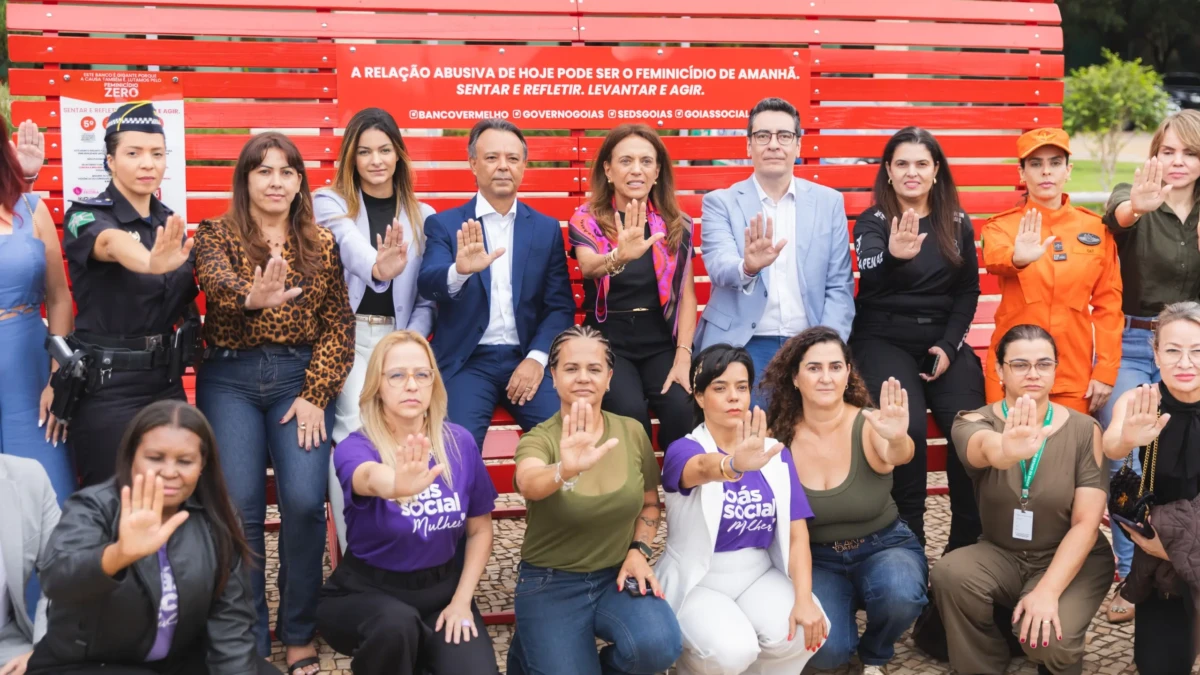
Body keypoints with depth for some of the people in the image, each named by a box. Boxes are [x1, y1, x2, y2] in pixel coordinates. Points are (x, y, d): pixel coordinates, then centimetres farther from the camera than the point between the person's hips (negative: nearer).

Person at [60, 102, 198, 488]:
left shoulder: (169, 221, 7)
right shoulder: (86, 216, -12)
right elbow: (113, 243, -37)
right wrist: (151, 263, -59)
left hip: (167, 380, 6)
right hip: (108, 387, -6)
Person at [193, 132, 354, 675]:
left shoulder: (321, 245, 8)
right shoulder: (217, 234, 3)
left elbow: (339, 325, 3)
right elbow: (216, 281, -20)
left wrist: (315, 394, -9)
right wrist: (251, 297, -44)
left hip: (300, 376, 1)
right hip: (231, 377, 0)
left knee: (304, 502, -13)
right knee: (240, 506, -9)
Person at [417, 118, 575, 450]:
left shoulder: (548, 228, 11)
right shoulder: (443, 224, 5)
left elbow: (560, 306, 6)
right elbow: (427, 285, -11)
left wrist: (537, 358, -11)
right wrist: (460, 270, -35)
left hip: (527, 359, 2)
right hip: (466, 361, -2)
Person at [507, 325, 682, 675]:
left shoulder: (632, 432, -2)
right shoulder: (538, 439, -12)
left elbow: (649, 504, 12)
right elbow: (529, 484, -37)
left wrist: (639, 551, -6)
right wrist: (566, 470, -59)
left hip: (616, 577, 2)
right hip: (550, 584, -2)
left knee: (659, 645, -27)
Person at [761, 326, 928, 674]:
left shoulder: (869, 425, -17)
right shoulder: (780, 438, -11)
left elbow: (896, 456, -41)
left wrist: (898, 439, -65)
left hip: (883, 546, -1)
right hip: (817, 558, 1)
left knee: (899, 594, -35)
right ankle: (841, 607, 14)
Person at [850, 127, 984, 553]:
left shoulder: (958, 223, 10)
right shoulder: (872, 221, -1)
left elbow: (968, 290, 11)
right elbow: (871, 275, -22)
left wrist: (949, 345, -4)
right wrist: (894, 256, -45)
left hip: (944, 340, 3)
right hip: (883, 339, -3)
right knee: (908, 428, -27)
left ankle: (967, 543, -3)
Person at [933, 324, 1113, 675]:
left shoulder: (1084, 430, -10)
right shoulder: (973, 422, -11)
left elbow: (1086, 523, -14)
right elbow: (985, 448, -38)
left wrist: (1047, 590, -27)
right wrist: (1005, 451, -64)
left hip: (1072, 560, -1)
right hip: (1000, 554, 2)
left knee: (1047, 638, -30)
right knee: (950, 573, -30)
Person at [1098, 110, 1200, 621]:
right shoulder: (1135, 197, -4)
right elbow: (1116, 213, -29)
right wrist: (1136, 206, -52)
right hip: (1131, 346, -2)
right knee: (1126, 463, -5)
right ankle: (1131, 576, 7)